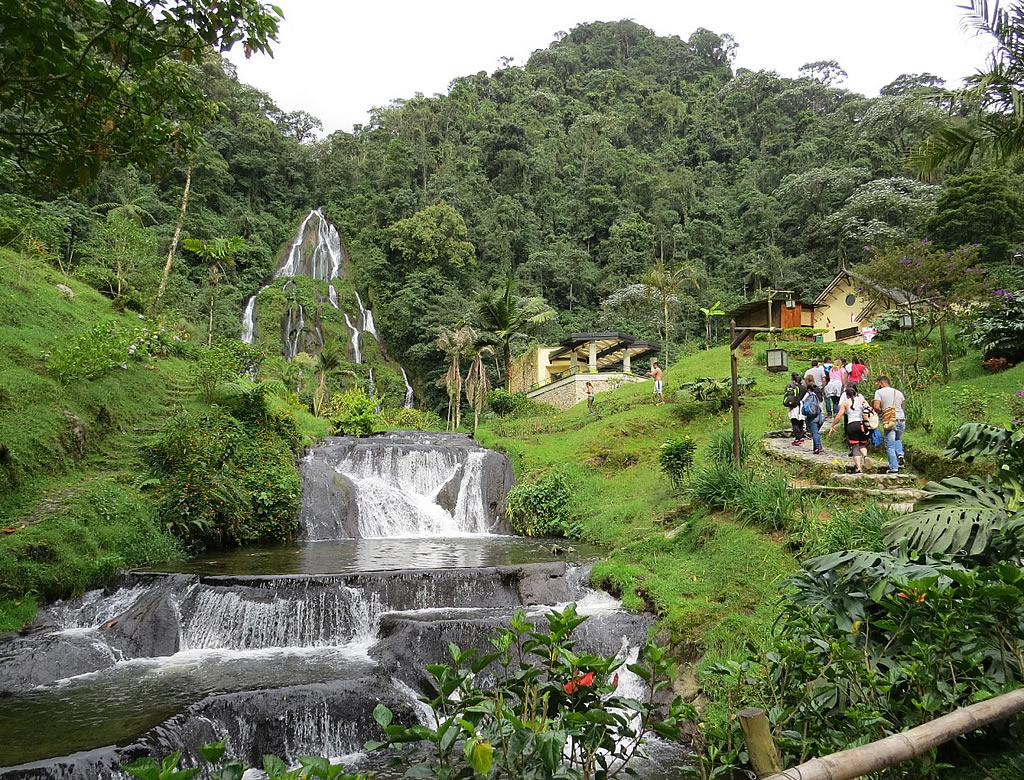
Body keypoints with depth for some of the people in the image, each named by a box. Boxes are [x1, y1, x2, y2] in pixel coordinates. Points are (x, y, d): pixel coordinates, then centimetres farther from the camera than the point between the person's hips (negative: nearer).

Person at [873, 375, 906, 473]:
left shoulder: (879, 392, -2)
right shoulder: (898, 393, 14)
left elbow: (876, 407, -11)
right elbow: (902, 407, 16)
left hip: (889, 422, -5)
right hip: (901, 420, 5)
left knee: (890, 446, 2)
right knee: (897, 439, 31)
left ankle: (894, 468, -1)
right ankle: (900, 453, 6)